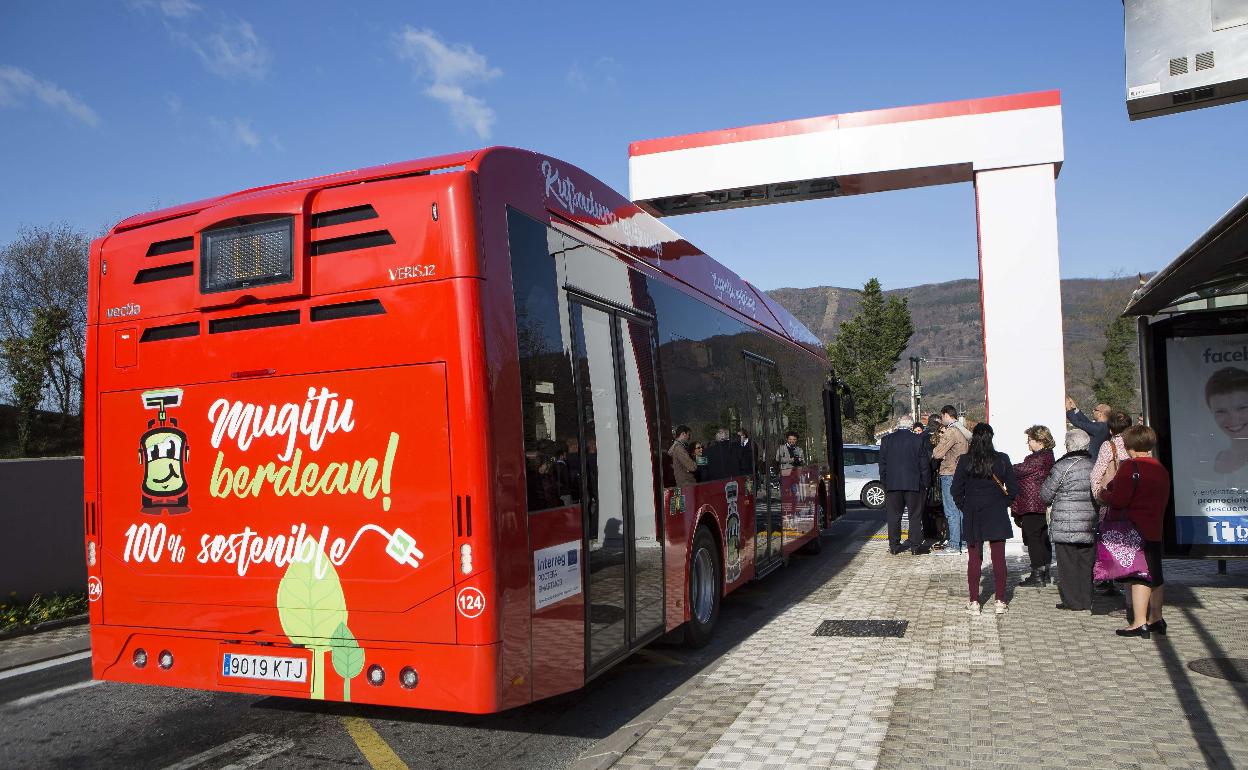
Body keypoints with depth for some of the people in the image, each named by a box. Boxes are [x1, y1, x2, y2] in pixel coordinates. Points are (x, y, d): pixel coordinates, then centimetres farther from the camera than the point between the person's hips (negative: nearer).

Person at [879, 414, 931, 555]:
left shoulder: (886, 440, 1)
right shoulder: (918, 440, -5)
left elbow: (882, 464, 4)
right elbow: (924, 464, -3)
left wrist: (884, 483, 10)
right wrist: (924, 483, 6)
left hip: (892, 484, 2)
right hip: (914, 484, -2)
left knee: (894, 516, 9)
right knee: (915, 515, 6)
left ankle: (894, 545, 13)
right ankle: (915, 546, 7)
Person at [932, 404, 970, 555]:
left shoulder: (951, 432, -15)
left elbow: (937, 454, -17)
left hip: (950, 475, -9)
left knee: (951, 511, -6)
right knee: (961, 509, 14)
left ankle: (954, 546, -5)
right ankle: (963, 542, 19)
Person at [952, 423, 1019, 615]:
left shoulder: (965, 461, -8)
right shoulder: (1002, 459, -6)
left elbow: (956, 489, -6)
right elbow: (1013, 488, -2)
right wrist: (1003, 503, 12)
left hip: (972, 517, 0)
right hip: (997, 516, 1)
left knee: (974, 559, 6)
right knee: (999, 559, 9)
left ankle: (974, 602, 9)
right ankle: (1000, 601, 13)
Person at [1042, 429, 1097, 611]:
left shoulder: (1062, 467, -13)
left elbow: (1046, 494, -5)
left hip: (1065, 526, -5)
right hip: (1089, 526, 5)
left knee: (1068, 564, 3)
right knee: (1086, 564, 13)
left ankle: (1072, 601, 6)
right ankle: (1086, 600, 19)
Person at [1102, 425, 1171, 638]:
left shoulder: (1130, 466, -13)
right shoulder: (1161, 470, 12)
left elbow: (1118, 500, -19)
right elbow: (1163, 500, 18)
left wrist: (1104, 493, 1)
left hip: (1134, 531, -8)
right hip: (1155, 530, 8)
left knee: (1139, 576, -7)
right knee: (1154, 575, 16)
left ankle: (1139, 623, -7)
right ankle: (1156, 619, 27)